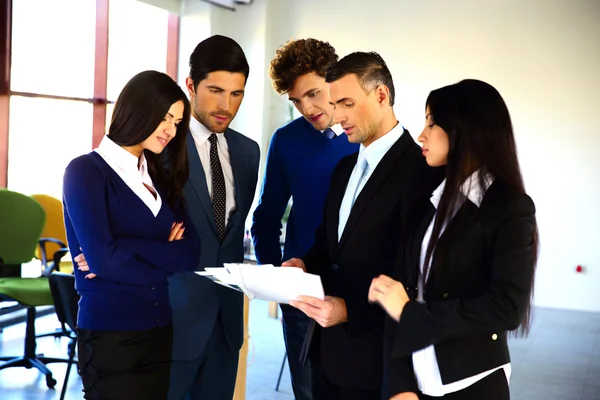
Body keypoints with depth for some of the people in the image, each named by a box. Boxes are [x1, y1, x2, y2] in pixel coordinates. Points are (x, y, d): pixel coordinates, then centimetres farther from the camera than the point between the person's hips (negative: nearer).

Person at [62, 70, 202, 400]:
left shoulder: (161, 178, 11)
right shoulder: (86, 171, -8)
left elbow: (190, 254, -2)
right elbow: (102, 260, -19)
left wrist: (122, 253, -15)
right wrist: (164, 257, -5)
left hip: (161, 332, 6)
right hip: (110, 337, -6)